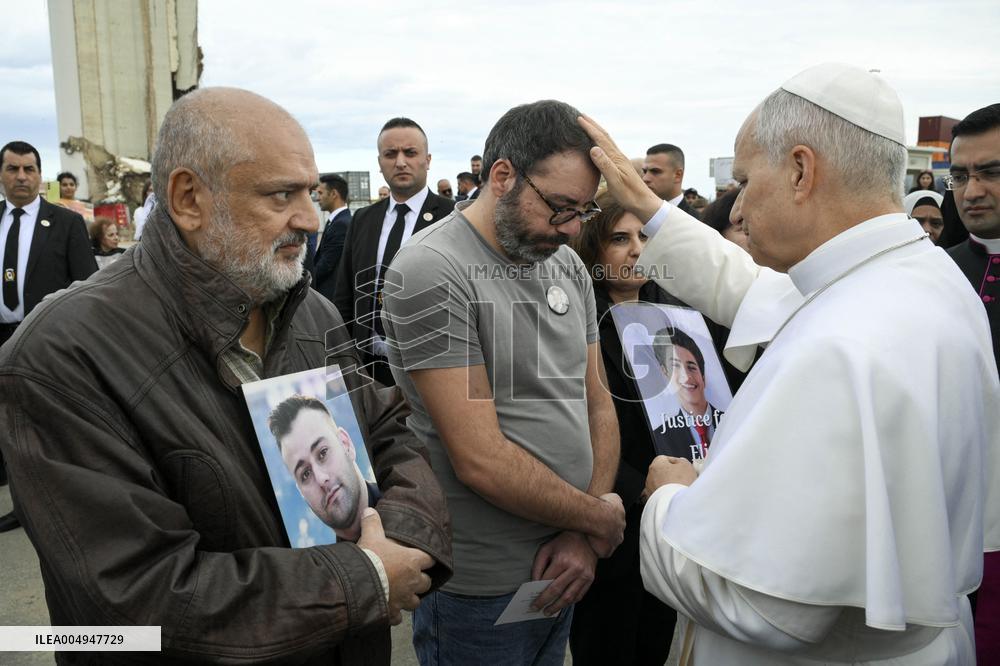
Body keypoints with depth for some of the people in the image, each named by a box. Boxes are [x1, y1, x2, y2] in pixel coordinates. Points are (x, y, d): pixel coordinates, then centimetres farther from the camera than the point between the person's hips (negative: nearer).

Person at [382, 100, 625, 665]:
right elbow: (481, 461, -23)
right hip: (480, 591, -6)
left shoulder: (568, 265, 4)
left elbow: (598, 402, 7)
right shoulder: (432, 271, -19)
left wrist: (582, 536, -5)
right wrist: (598, 518, -11)